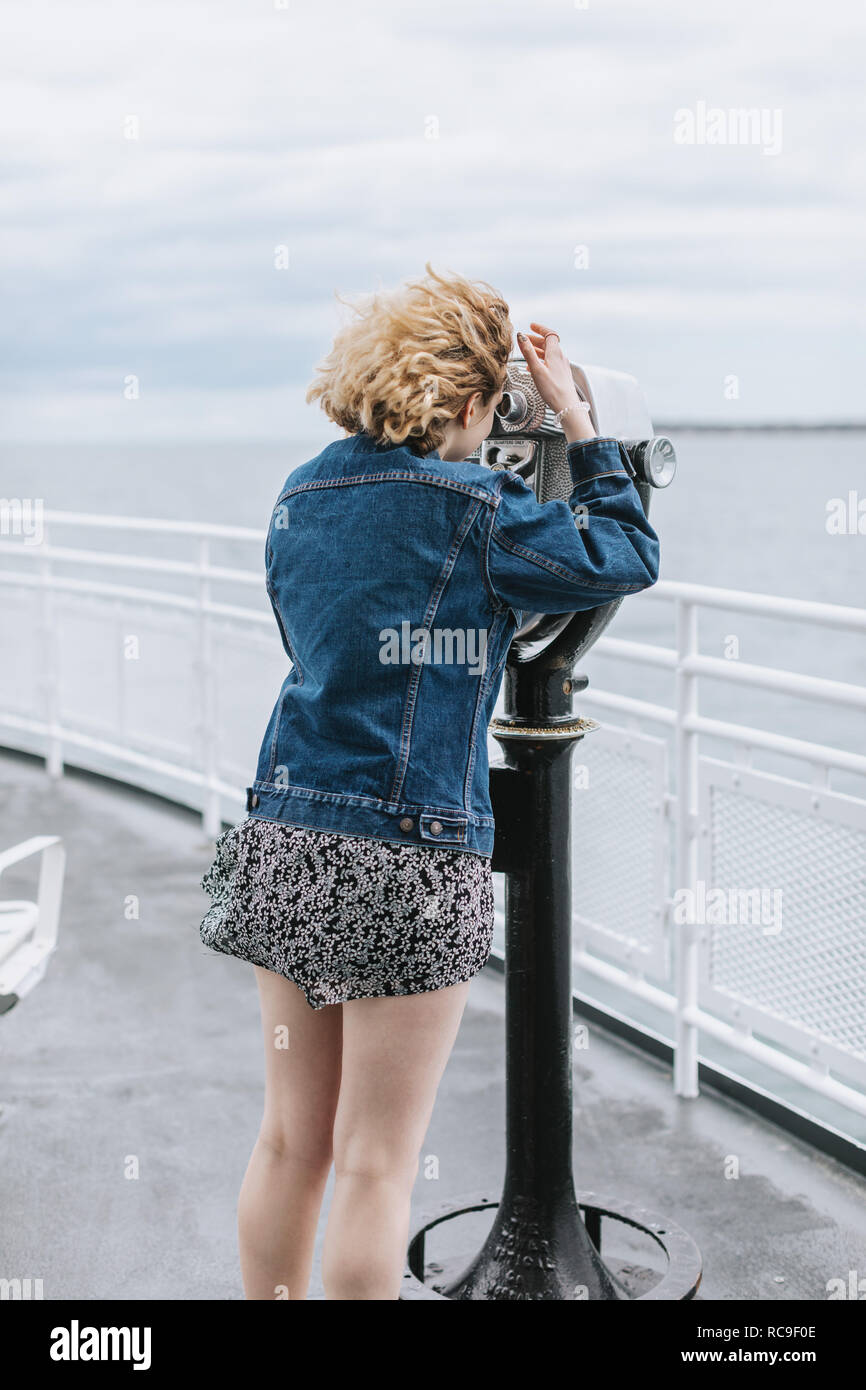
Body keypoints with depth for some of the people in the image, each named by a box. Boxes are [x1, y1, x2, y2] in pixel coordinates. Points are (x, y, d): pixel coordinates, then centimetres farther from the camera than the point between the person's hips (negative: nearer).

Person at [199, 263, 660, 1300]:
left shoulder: (299, 496, 10)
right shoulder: (474, 508, -9)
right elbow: (629, 558, 2)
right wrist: (575, 416, 8)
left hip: (286, 840, 7)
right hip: (407, 861, -6)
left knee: (291, 1139, 16)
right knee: (377, 1162, 5)